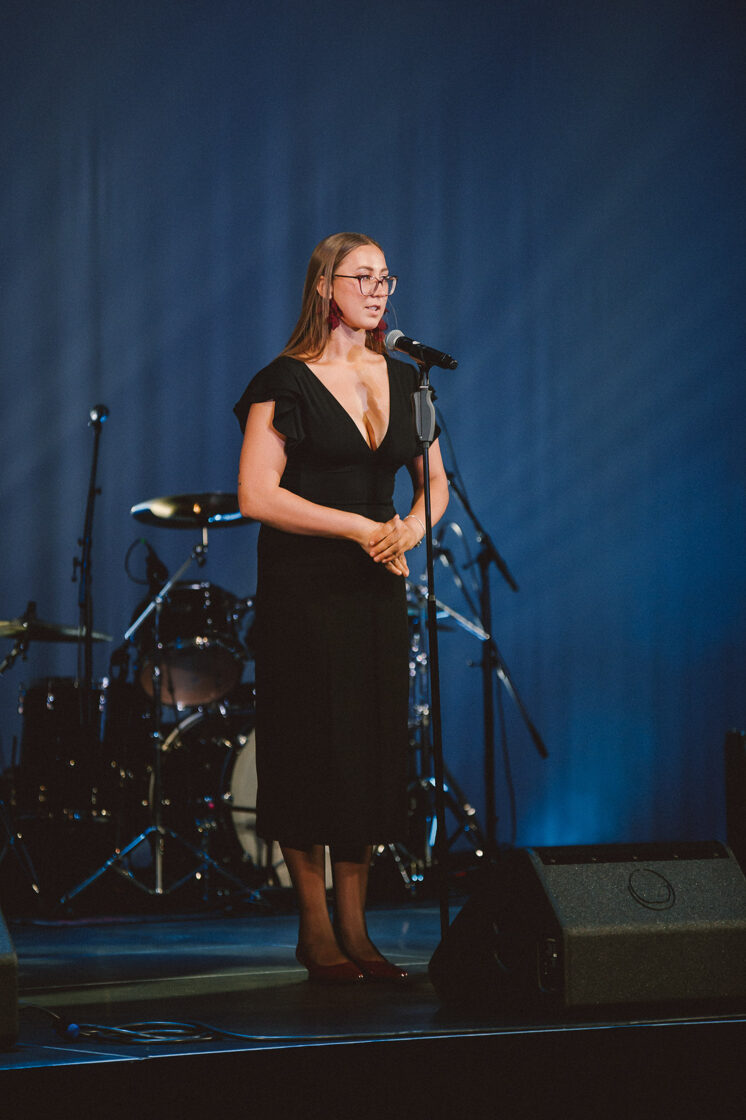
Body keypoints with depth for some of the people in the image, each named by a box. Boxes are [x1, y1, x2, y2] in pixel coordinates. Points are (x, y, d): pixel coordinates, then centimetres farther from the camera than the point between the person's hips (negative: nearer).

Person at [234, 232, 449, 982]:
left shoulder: (401, 379, 11)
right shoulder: (284, 384, -7)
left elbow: (435, 483, 15)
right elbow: (257, 496, -14)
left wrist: (410, 527, -7)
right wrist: (360, 528, -16)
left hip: (377, 590, 5)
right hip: (303, 590, -5)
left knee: (373, 753, 4)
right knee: (312, 753, -3)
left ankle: (355, 929, 11)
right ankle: (316, 930, 6)